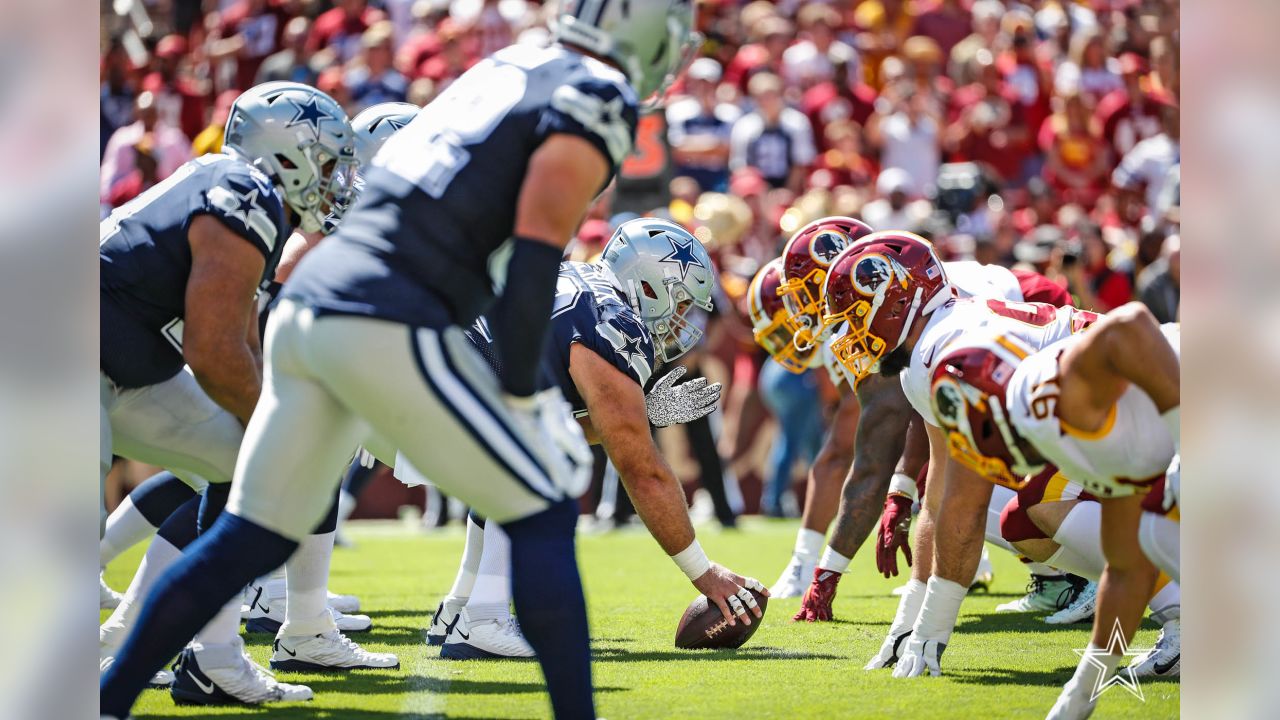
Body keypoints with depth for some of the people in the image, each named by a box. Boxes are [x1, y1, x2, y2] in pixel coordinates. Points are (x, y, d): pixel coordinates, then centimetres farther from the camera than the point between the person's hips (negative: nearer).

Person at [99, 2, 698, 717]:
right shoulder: (598, 101, -4)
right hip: (388, 330, -8)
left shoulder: (507, 68, 21)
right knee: (544, 518, 3)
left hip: (306, 304, 8)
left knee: (250, 541, 16)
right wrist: (521, 396, -6)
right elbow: (534, 261, -13)